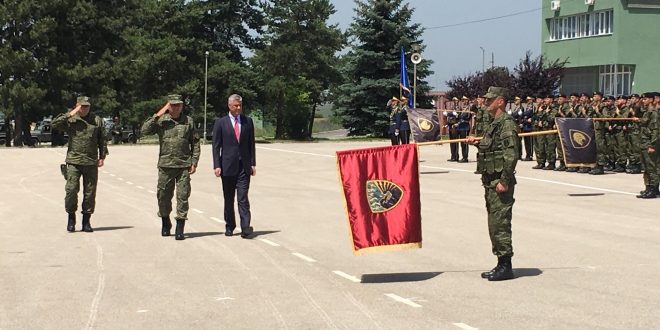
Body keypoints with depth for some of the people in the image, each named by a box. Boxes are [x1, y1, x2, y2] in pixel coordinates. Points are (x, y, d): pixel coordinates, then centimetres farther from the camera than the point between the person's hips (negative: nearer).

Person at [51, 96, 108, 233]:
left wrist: (102, 157, 6)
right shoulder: (70, 120, 5)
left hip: (91, 162, 1)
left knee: (90, 193, 3)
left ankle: (86, 221, 13)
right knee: (71, 190, -9)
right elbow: (54, 124, -10)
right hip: (73, 161, -1)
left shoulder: (97, 120, 9)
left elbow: (102, 140, 13)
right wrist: (70, 114, -13)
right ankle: (71, 218, 9)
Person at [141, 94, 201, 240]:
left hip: (184, 165, 0)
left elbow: (195, 143, 9)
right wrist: (157, 115, -12)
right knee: (163, 195, 8)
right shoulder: (161, 120, 3)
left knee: (183, 196, -3)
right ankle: (165, 223, 29)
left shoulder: (188, 121, 6)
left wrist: (194, 162, 1)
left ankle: (180, 228, 2)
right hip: (165, 165, 0)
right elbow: (144, 130, -9)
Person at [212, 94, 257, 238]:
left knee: (243, 198, -8)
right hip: (228, 166, 0)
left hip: (244, 166, 0)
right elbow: (216, 146, 1)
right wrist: (216, 166, -8)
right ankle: (229, 226, 19)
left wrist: (253, 163, 4)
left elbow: (251, 143, 11)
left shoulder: (248, 121, 9)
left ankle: (245, 228, -13)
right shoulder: (220, 123, 3)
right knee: (229, 199, 8)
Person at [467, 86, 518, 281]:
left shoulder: (507, 124, -14)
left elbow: (511, 154, -22)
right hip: (491, 182, 10)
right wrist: (478, 143, 12)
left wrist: (504, 181, -24)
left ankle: (506, 267, -1)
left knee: (500, 223, -7)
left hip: (500, 183, -10)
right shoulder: (494, 124, 17)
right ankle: (501, 265, 21)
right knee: (494, 224, 13)